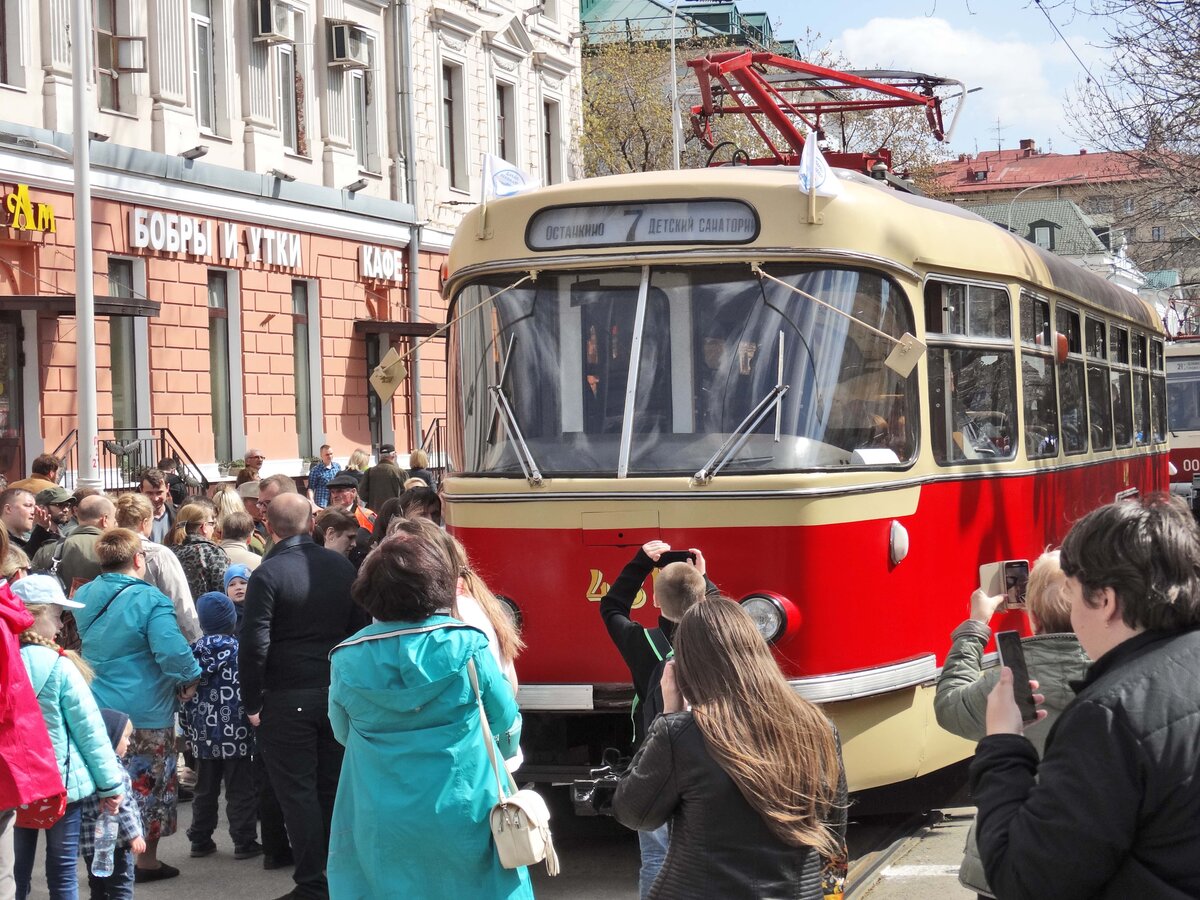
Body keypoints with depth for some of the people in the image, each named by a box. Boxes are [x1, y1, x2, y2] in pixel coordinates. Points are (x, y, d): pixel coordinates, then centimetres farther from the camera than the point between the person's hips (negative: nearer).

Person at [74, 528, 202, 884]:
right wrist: (191, 677, -12)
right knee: (148, 786, 8)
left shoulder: (84, 596, 3)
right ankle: (147, 861, 17)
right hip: (146, 713, -6)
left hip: (96, 708, 6)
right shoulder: (149, 600, -19)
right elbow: (172, 651, -27)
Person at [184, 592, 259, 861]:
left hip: (203, 735, 4)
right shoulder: (238, 650, -9)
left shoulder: (194, 652, 2)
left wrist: (188, 728, 15)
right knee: (241, 789, 2)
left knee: (205, 789, 15)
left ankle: (200, 841, 19)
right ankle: (244, 842, 3)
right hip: (235, 734, -4)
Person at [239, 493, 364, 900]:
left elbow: (254, 644, -15)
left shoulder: (268, 574, -13)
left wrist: (252, 703, -5)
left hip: (288, 699, -5)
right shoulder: (341, 566, 2)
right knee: (333, 788, 13)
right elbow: (360, 628, 8)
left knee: (298, 793, 2)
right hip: (337, 694, 5)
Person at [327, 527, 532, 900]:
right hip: (464, 816, -1)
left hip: (382, 828, 1)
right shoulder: (467, 645, -10)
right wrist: (499, 758, 24)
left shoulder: (348, 659, -6)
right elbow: (506, 723, 1)